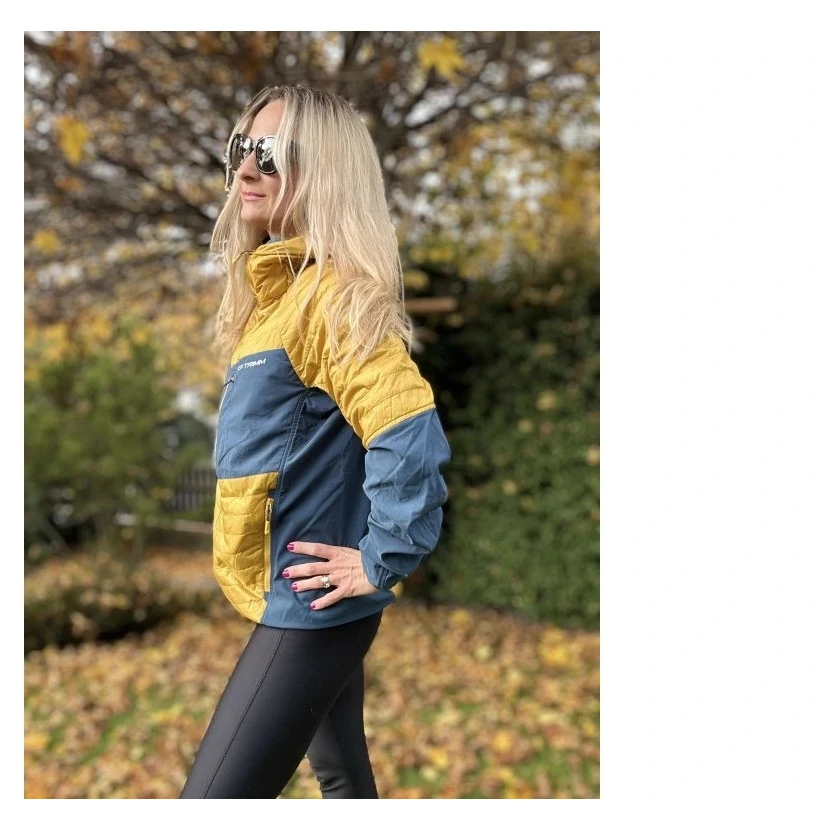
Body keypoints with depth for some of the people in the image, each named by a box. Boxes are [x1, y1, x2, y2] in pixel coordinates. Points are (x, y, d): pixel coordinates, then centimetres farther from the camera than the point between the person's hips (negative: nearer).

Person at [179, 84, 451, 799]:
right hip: (297, 595, 9)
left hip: (307, 602, -9)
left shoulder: (333, 293, -20)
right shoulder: (274, 287, 9)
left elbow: (411, 435, -31)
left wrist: (383, 561, -21)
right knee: (340, 773, 25)